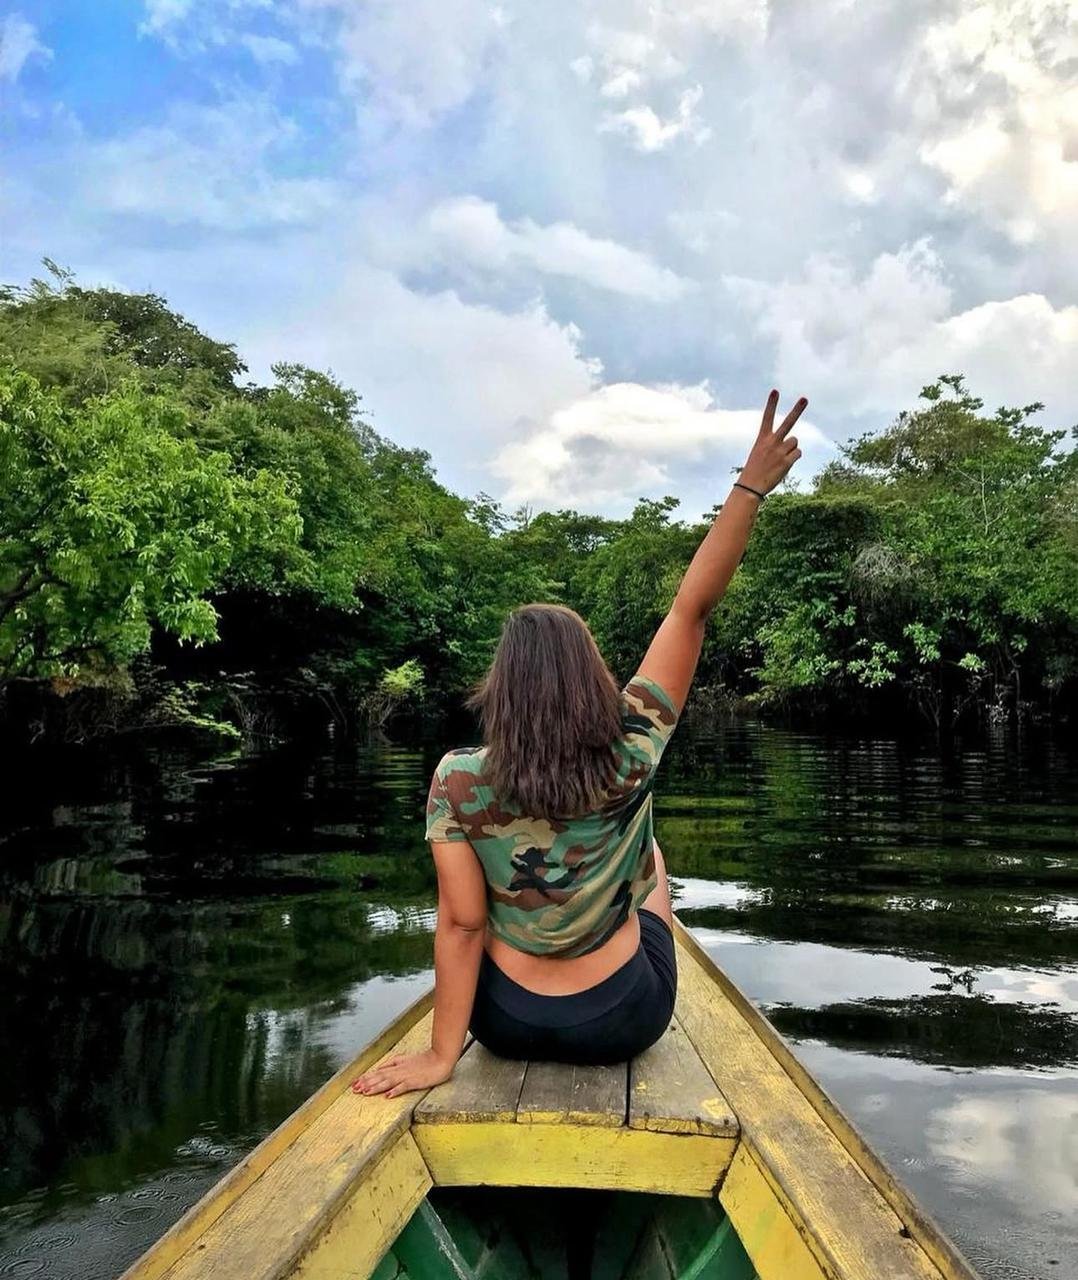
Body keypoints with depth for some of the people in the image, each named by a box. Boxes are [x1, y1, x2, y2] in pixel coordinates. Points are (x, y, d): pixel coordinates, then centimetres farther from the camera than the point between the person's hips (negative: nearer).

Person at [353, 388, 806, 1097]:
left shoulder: (457, 780, -22)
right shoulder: (630, 753, -21)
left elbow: (461, 924, -19)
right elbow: (692, 608, -19)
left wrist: (442, 1056, -8)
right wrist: (751, 487, -17)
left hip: (506, 1023, 0)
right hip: (625, 1021, 0)